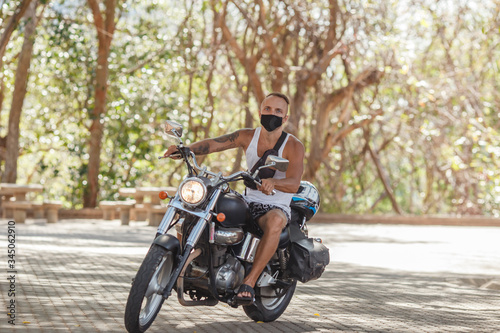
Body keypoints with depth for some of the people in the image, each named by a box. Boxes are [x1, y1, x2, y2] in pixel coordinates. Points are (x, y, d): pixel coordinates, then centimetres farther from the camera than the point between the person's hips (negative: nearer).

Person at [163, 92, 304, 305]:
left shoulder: (294, 146, -8)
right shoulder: (248, 136, 4)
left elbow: (294, 184, -23)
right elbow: (213, 144, -8)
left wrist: (272, 182, -46)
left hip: (277, 207, -5)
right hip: (248, 202, 5)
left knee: (275, 221, -42)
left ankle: (249, 281, -38)